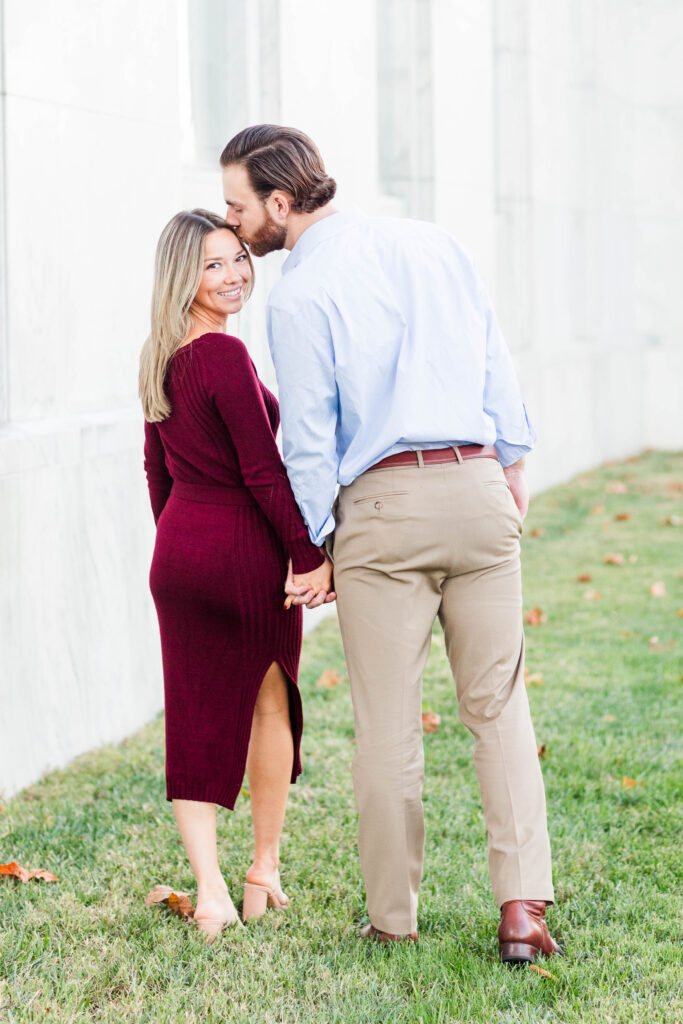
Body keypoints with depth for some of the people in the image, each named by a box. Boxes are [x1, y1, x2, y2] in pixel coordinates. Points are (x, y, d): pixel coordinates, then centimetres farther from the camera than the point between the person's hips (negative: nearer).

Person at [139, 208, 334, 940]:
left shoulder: (158, 359, 7)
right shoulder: (224, 356, -18)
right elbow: (264, 473, -19)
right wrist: (310, 555, -13)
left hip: (176, 553, 6)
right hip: (244, 552, -6)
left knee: (197, 717, 5)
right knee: (269, 706, 14)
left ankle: (209, 887, -5)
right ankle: (264, 870, 23)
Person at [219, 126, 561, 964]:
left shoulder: (297, 295, -7)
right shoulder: (430, 243, 9)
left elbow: (309, 438, -6)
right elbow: (495, 364, 12)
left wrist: (311, 548, 4)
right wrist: (511, 468, 20)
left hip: (381, 504, -4)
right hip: (476, 487, 4)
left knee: (387, 723, 5)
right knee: (497, 704, 8)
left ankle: (393, 916, 13)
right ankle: (522, 901, -2)